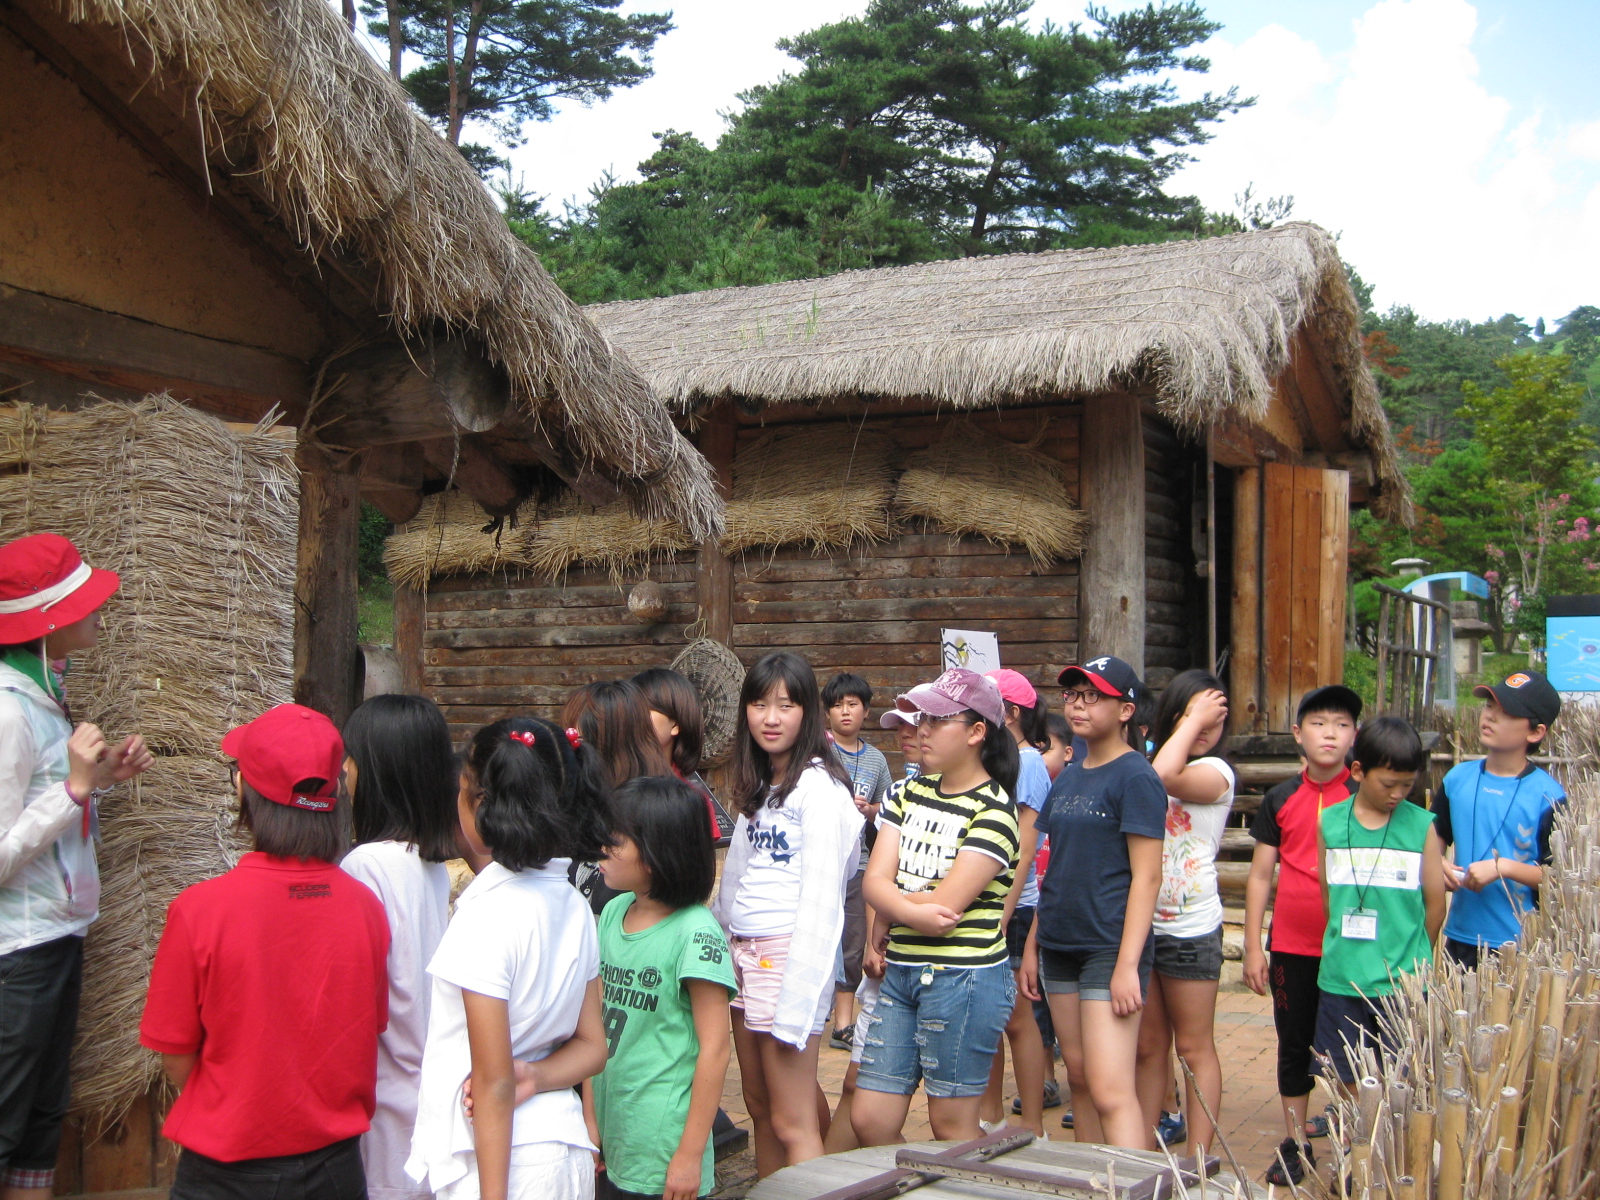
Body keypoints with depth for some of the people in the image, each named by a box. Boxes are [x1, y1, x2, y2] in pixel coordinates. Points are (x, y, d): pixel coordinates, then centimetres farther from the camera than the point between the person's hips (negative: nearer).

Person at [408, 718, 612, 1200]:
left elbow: (494, 1083, -17)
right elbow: (591, 1046, 8)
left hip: (501, 1160, -7)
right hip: (565, 1146, 7)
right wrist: (536, 1077, -8)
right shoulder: (573, 907, 2)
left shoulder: (488, 916, -20)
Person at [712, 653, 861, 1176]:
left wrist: (795, 999, -21)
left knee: (792, 1123, -6)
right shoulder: (756, 788, 16)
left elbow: (820, 896, -17)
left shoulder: (818, 787, -12)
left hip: (790, 954, -9)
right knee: (759, 1107, 15)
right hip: (744, 955, 9)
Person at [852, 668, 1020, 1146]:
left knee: (952, 1126, 4)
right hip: (900, 973, 7)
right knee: (868, 1120, 9)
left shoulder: (992, 810, -12)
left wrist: (887, 915, -3)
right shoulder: (913, 793, 10)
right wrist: (913, 913, -19)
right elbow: (874, 879, 0)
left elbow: (945, 906, -18)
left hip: (964, 978, -7)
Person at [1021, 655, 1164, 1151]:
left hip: (1109, 948, -8)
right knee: (1079, 1077, 13)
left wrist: (1128, 964, -19)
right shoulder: (1068, 778, 14)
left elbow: (1146, 876, -14)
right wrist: (1032, 943, 15)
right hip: (1061, 946, 8)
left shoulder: (1135, 776, -9)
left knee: (1111, 1090, -12)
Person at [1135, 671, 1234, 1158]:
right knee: (1149, 1047, 13)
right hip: (1140, 924, 6)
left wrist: (1198, 718, -17)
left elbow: (1166, 776, -30)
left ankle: (1199, 1158, 12)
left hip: (1190, 930, -6)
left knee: (1194, 1048, 4)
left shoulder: (1216, 771, -8)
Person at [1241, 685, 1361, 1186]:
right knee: (1293, 1046, 10)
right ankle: (1295, 1144, 22)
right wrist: (1252, 947, 3)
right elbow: (1260, 875, 6)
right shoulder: (1280, 800, 3)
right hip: (1291, 947, 2)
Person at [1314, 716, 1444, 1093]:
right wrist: (1346, 949, 11)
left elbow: (1435, 903, 2)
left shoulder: (1423, 826, -3)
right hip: (1340, 977, 2)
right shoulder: (1330, 822, 1)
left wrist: (1410, 959, 10)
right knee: (1347, 1080, 12)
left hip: (1403, 982, -2)